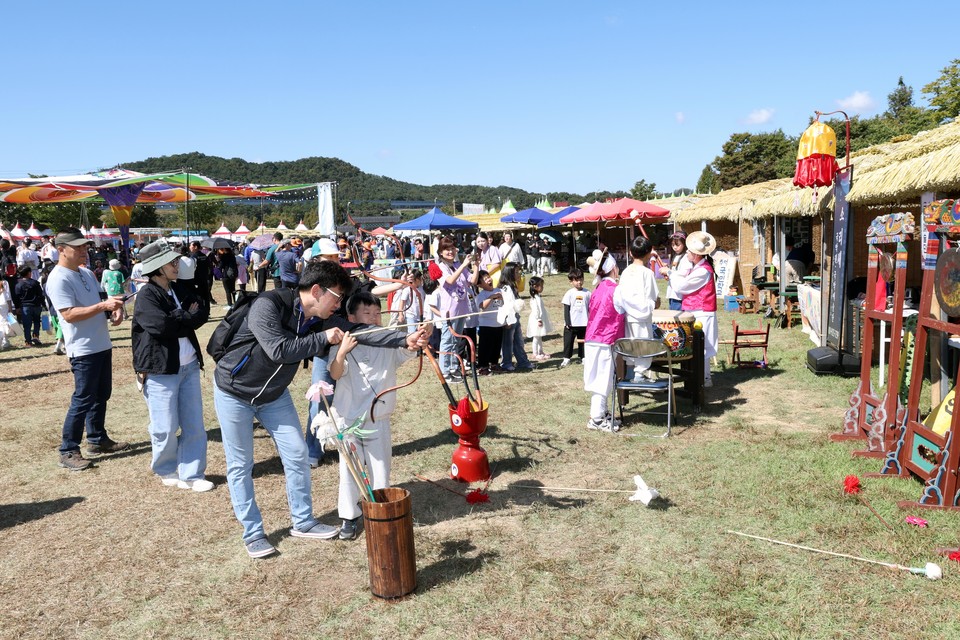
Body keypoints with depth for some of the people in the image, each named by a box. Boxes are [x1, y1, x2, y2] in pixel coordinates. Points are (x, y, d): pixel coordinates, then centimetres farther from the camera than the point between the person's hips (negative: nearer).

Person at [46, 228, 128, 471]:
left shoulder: (87, 273, 11)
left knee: (101, 395, 18)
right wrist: (103, 305, -30)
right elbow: (69, 314, -24)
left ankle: (97, 440, 31)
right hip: (83, 350, -9)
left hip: (102, 345, 9)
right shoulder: (58, 279, -16)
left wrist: (113, 309, 0)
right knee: (82, 400, -3)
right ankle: (68, 451, 7)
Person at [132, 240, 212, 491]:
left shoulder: (182, 290, 10)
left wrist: (179, 319, -12)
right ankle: (166, 470, 28)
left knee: (194, 424, 8)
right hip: (161, 369, -6)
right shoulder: (146, 296, -11)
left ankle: (192, 474, 19)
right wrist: (187, 317, -8)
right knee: (166, 428, 4)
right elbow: (162, 325, -23)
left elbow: (203, 312, 1)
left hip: (189, 365, 6)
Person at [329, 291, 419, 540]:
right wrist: (342, 353, -40)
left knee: (380, 470, 9)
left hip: (378, 419, 2)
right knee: (349, 470, 6)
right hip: (349, 419, -1)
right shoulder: (343, 345, -7)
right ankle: (349, 517, 22)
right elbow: (335, 374, -20)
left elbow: (406, 349, -21)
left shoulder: (388, 345, -2)